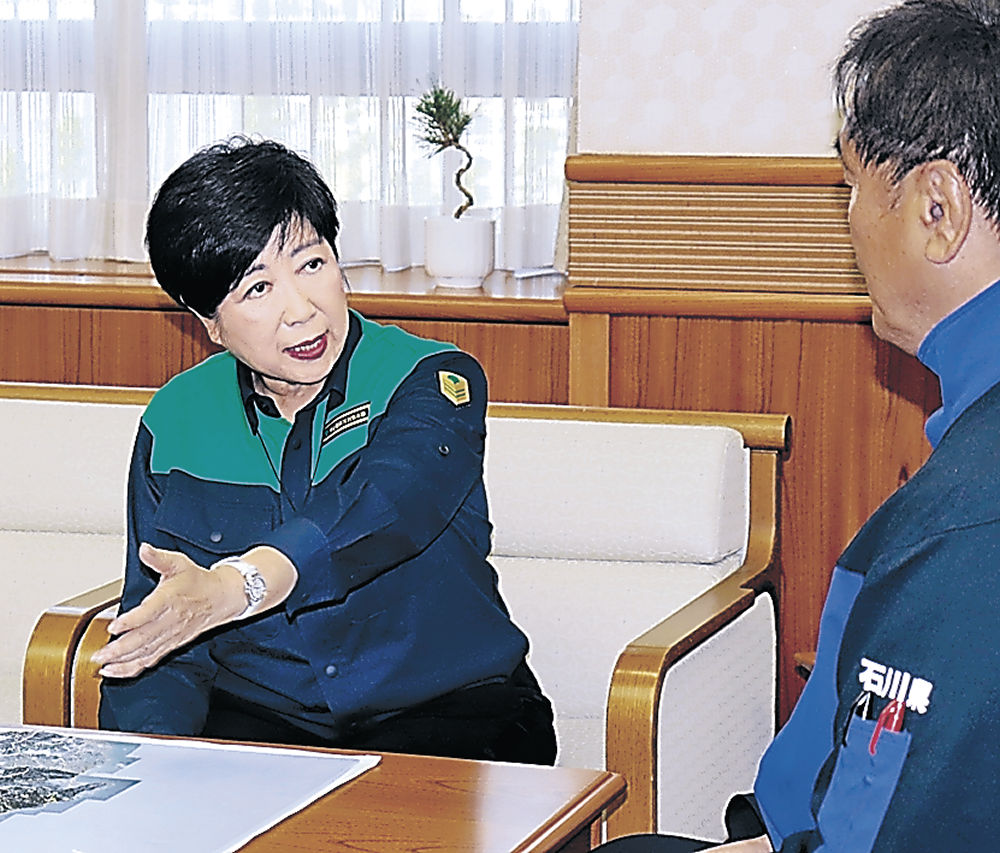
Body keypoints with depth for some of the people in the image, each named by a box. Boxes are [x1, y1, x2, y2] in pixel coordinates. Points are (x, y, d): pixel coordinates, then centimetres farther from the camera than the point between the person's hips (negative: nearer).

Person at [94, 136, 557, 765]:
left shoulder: (433, 383, -6)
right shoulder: (174, 424, 6)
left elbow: (377, 518, -28)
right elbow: (149, 626, 5)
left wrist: (230, 589, -47)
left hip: (442, 710, -2)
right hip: (257, 719, 2)